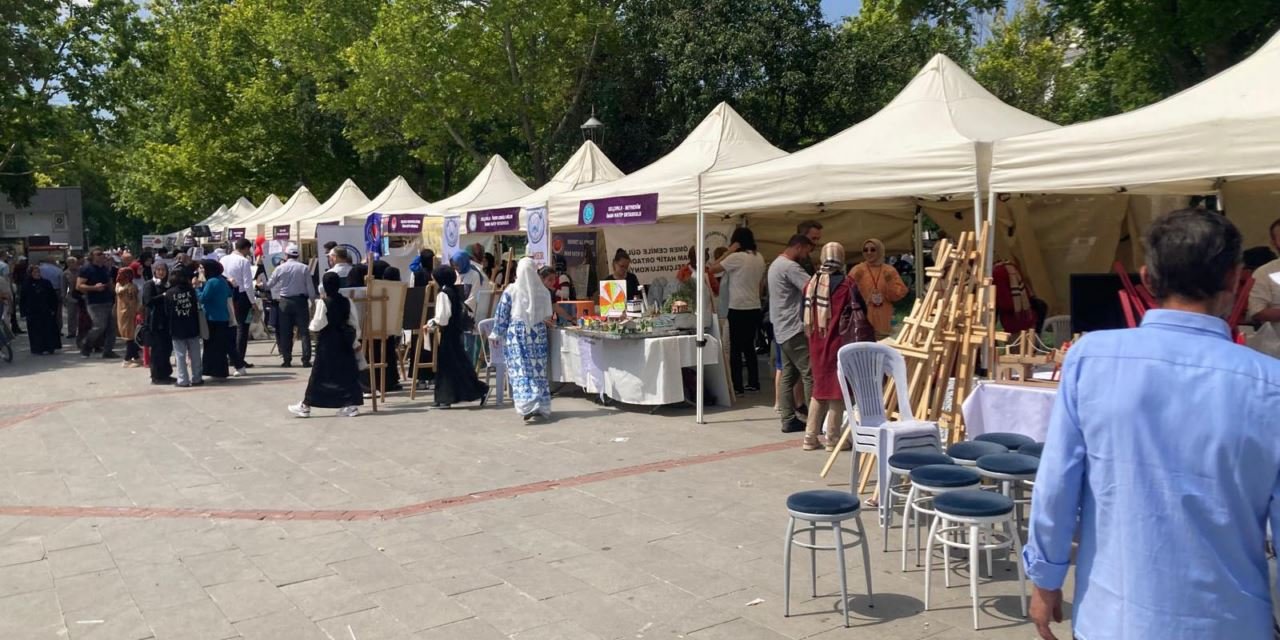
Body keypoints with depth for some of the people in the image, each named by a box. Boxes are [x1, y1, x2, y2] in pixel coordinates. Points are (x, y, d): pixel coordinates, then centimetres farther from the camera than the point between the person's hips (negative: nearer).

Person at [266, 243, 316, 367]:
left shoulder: (280, 268, -1)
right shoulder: (304, 268, -3)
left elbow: (269, 285, 8)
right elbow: (310, 287, -3)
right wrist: (313, 301, 9)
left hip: (285, 302, 1)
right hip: (301, 300, -1)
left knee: (285, 332, 6)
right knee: (304, 331, 2)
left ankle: (287, 360, 7)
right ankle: (306, 359, -2)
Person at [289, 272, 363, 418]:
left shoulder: (322, 303, -12)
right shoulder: (347, 302, 1)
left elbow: (317, 325, -13)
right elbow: (355, 324, 4)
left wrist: (311, 325, 9)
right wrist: (355, 341, 14)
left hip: (327, 343, -4)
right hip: (344, 341, 4)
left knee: (319, 375, 2)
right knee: (346, 372, 6)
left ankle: (306, 406, 11)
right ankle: (351, 405, 5)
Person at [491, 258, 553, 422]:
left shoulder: (511, 290, -6)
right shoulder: (543, 290, -1)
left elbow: (501, 315, -1)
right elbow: (548, 315, 10)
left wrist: (496, 334, 9)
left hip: (516, 334, -2)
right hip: (538, 334, 2)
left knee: (521, 371, -2)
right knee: (538, 370, 7)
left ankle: (528, 407, -12)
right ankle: (541, 407, 8)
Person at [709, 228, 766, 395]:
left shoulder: (736, 257, -13)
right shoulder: (759, 258, 8)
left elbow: (712, 269, -12)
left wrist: (729, 251, -9)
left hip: (738, 309, -7)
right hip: (755, 308, 7)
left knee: (736, 348, -1)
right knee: (749, 346, 15)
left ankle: (737, 386, 0)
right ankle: (753, 383, 17)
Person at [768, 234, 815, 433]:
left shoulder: (776, 264, 19)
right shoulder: (790, 266, -15)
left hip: (783, 329, 10)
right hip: (794, 329, -10)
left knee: (788, 375, 9)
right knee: (810, 374, -7)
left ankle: (788, 420, 10)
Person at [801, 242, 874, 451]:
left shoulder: (811, 283, 5)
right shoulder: (845, 284, -12)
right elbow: (859, 315, -9)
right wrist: (864, 339, 3)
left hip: (816, 343, 6)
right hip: (838, 343, -6)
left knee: (820, 388, 16)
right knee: (837, 388, 4)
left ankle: (811, 436, 18)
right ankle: (832, 438, 8)